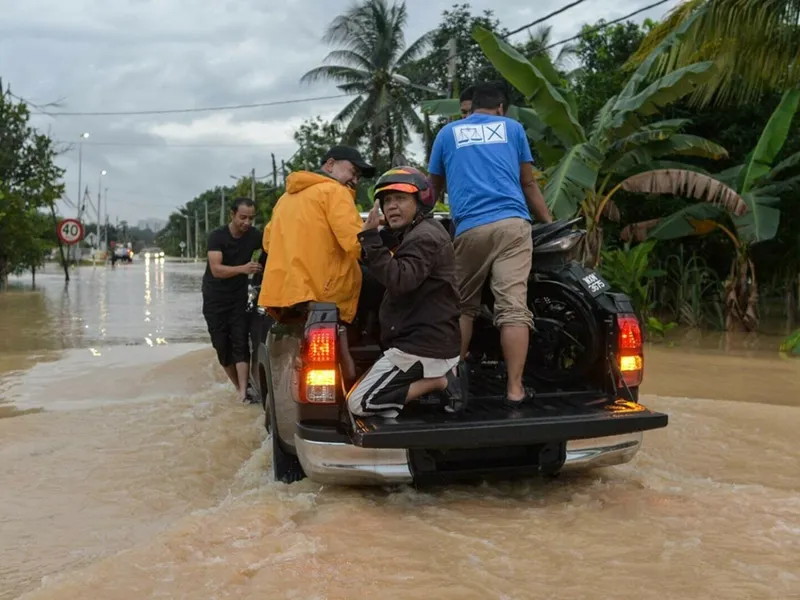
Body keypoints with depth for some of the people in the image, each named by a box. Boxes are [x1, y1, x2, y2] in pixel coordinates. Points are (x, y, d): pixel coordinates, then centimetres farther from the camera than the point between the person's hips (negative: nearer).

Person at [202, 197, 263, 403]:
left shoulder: (254, 236, -8)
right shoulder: (217, 237, -18)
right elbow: (216, 270, -29)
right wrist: (243, 268, -45)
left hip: (239, 297, 2)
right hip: (215, 300, -2)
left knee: (241, 343, -11)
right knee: (222, 345, 1)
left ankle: (244, 391, -17)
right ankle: (239, 386, 16)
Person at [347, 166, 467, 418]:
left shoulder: (424, 237, -16)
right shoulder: (420, 234, 18)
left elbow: (399, 281, -30)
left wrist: (371, 238, -30)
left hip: (421, 346, -11)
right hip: (433, 341, 11)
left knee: (359, 402, -11)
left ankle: (439, 382, -10)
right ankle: (445, 373, 8)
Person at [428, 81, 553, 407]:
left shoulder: (448, 133, 21)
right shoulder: (512, 128, 19)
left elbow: (434, 188, 31)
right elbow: (529, 184, 22)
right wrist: (550, 224, 32)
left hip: (469, 229, 1)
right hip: (512, 224, -1)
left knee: (463, 307, 15)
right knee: (513, 307, -9)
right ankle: (514, 388, -14)